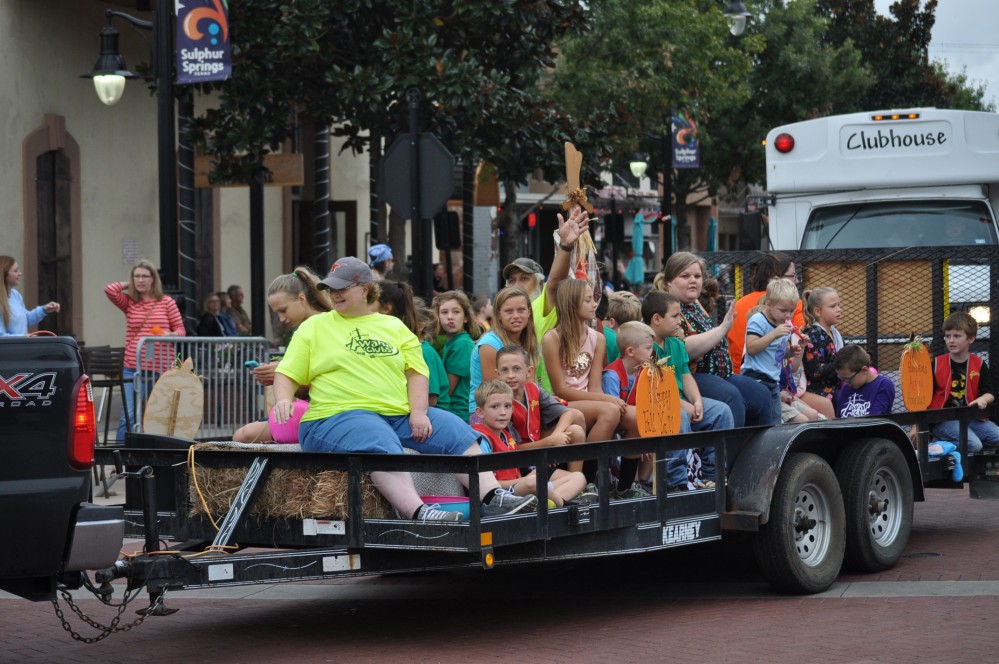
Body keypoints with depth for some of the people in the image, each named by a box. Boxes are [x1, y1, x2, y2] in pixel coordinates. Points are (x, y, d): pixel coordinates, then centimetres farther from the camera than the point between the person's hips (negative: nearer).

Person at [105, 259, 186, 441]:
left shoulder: (166, 302, 5)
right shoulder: (128, 302, 6)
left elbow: (180, 330, 7)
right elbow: (110, 290, -10)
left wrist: (171, 335, -14)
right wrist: (129, 284, 5)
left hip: (162, 368, 1)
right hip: (133, 368, -1)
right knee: (129, 415, -8)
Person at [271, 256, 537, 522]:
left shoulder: (394, 326, 20)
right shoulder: (313, 327, 13)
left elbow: (417, 371, 12)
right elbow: (287, 374, 8)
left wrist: (418, 412, -4)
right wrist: (283, 400, -15)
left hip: (400, 414, 5)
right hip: (339, 416, -5)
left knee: (458, 433, -13)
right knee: (383, 446, -37)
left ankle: (493, 499, -19)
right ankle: (418, 512, -51)